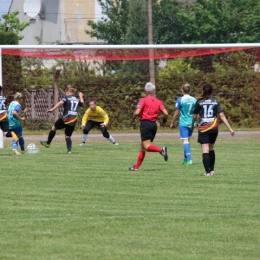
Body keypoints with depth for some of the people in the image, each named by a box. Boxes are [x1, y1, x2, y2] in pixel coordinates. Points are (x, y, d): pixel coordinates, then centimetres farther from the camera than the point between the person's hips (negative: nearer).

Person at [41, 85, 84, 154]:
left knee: (54, 128, 17)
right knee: (68, 136, 13)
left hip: (65, 119, -5)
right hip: (73, 121, 5)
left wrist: (52, 109, -31)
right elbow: (82, 103, 36)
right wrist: (81, 96, 53)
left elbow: (60, 103, -22)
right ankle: (69, 150, -4)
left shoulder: (67, 98, -3)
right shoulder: (77, 100, 15)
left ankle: (48, 143, 23)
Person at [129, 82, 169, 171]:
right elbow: (166, 113, -2)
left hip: (145, 123, -6)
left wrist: (134, 117, 10)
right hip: (154, 124, 6)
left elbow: (137, 113, -13)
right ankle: (136, 166, 16)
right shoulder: (158, 102, 8)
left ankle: (161, 150, -37)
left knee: (147, 146, -13)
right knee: (142, 147, 14)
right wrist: (164, 120, 18)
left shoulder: (143, 100, -4)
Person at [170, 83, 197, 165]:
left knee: (185, 141, -6)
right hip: (191, 123, 5)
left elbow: (176, 113, -6)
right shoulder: (194, 100, 2)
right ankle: (186, 159, 26)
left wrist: (172, 123, 5)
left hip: (183, 123, -5)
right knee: (187, 141, 19)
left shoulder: (180, 100, -9)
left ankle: (189, 159, -17)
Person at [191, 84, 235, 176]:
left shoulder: (199, 102, 0)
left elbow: (195, 116, 6)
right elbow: (222, 116, -2)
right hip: (214, 128, 3)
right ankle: (212, 170, 20)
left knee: (205, 151, -5)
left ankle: (207, 172, -12)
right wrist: (230, 128, -2)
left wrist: (192, 125, 26)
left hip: (203, 128, -3)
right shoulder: (216, 102, 4)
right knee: (211, 149, 20)